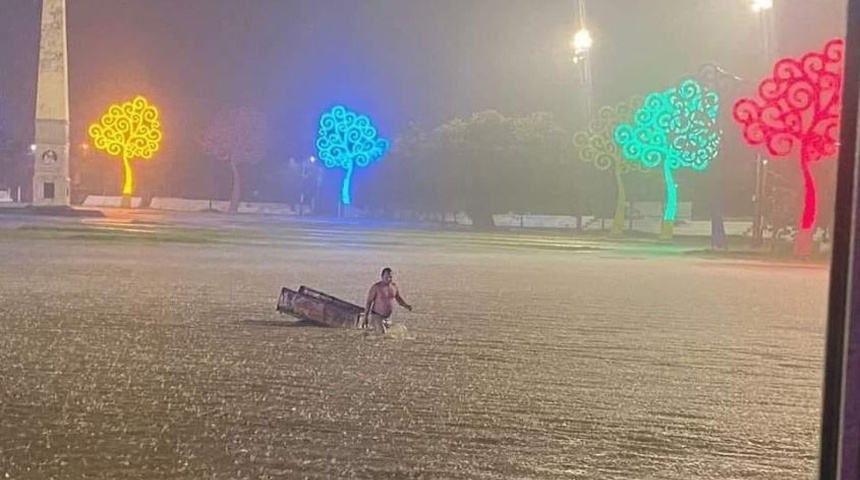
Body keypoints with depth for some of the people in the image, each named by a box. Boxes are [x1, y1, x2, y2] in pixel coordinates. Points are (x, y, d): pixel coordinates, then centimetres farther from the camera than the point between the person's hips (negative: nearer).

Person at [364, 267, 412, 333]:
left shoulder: (394, 286, 1)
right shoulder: (376, 287, -15)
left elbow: (399, 299, 14)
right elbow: (369, 302, -11)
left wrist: (406, 306, -4)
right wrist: (365, 317, -13)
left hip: (387, 318, 6)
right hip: (376, 316, -6)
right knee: (383, 333, -23)